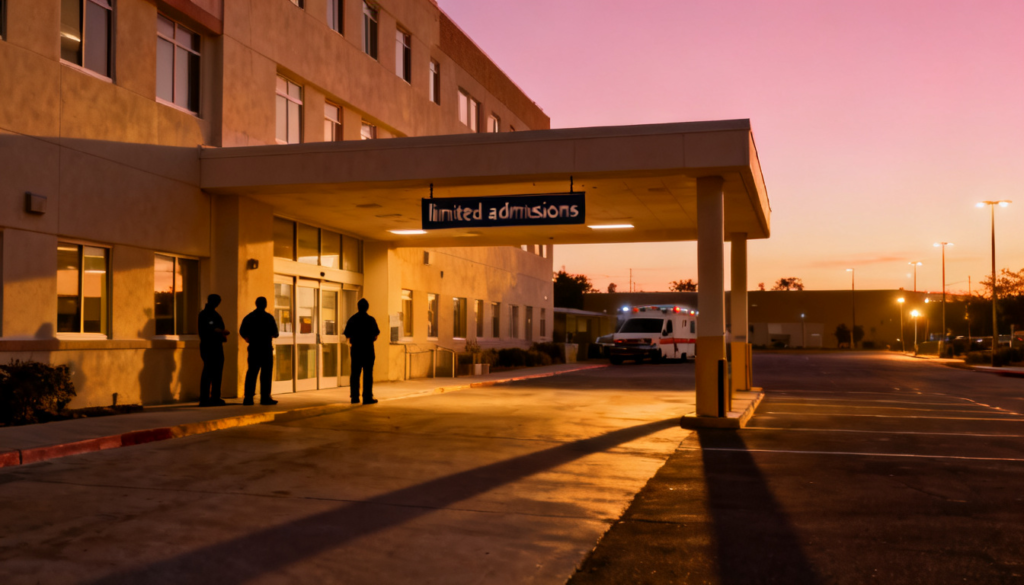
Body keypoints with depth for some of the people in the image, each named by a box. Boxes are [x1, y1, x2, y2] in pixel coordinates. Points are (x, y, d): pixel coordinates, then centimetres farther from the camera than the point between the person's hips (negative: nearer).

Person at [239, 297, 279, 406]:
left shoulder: (248, 317, 7)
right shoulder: (268, 317, -6)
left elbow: (242, 332, 7)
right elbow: (275, 333, -9)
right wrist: (275, 334, 14)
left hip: (253, 348, 5)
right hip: (266, 348, -4)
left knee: (251, 372, 7)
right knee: (266, 373, -1)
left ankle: (248, 398, 4)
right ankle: (265, 398, -3)